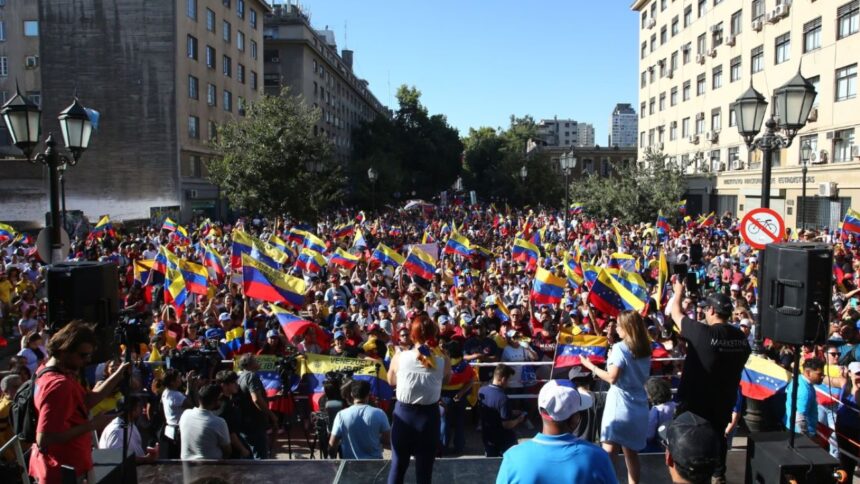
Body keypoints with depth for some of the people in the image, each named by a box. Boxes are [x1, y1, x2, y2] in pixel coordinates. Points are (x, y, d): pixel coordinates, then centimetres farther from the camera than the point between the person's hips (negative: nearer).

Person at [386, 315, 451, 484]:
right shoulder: (443, 360, -12)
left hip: (403, 413, 0)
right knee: (425, 467, 12)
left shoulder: (399, 357, -12)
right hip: (429, 415, 0)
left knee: (398, 464, 17)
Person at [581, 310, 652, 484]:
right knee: (631, 452, 12)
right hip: (637, 406, 7)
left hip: (620, 405, -7)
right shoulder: (645, 349, 8)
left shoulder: (620, 347, -12)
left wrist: (591, 366, -6)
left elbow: (612, 378, -18)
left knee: (609, 451, -4)